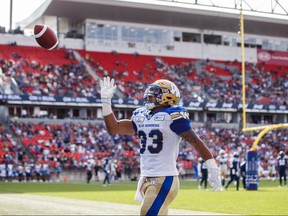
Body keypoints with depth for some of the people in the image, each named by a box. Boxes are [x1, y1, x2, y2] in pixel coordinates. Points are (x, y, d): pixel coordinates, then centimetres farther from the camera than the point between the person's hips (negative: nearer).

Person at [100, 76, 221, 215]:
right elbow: (113, 128, 14)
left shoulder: (172, 116, -9)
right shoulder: (141, 116, 13)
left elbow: (195, 141, -11)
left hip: (164, 180, -8)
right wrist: (106, 101, 8)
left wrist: (213, 169, -15)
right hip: (145, 179, 8)